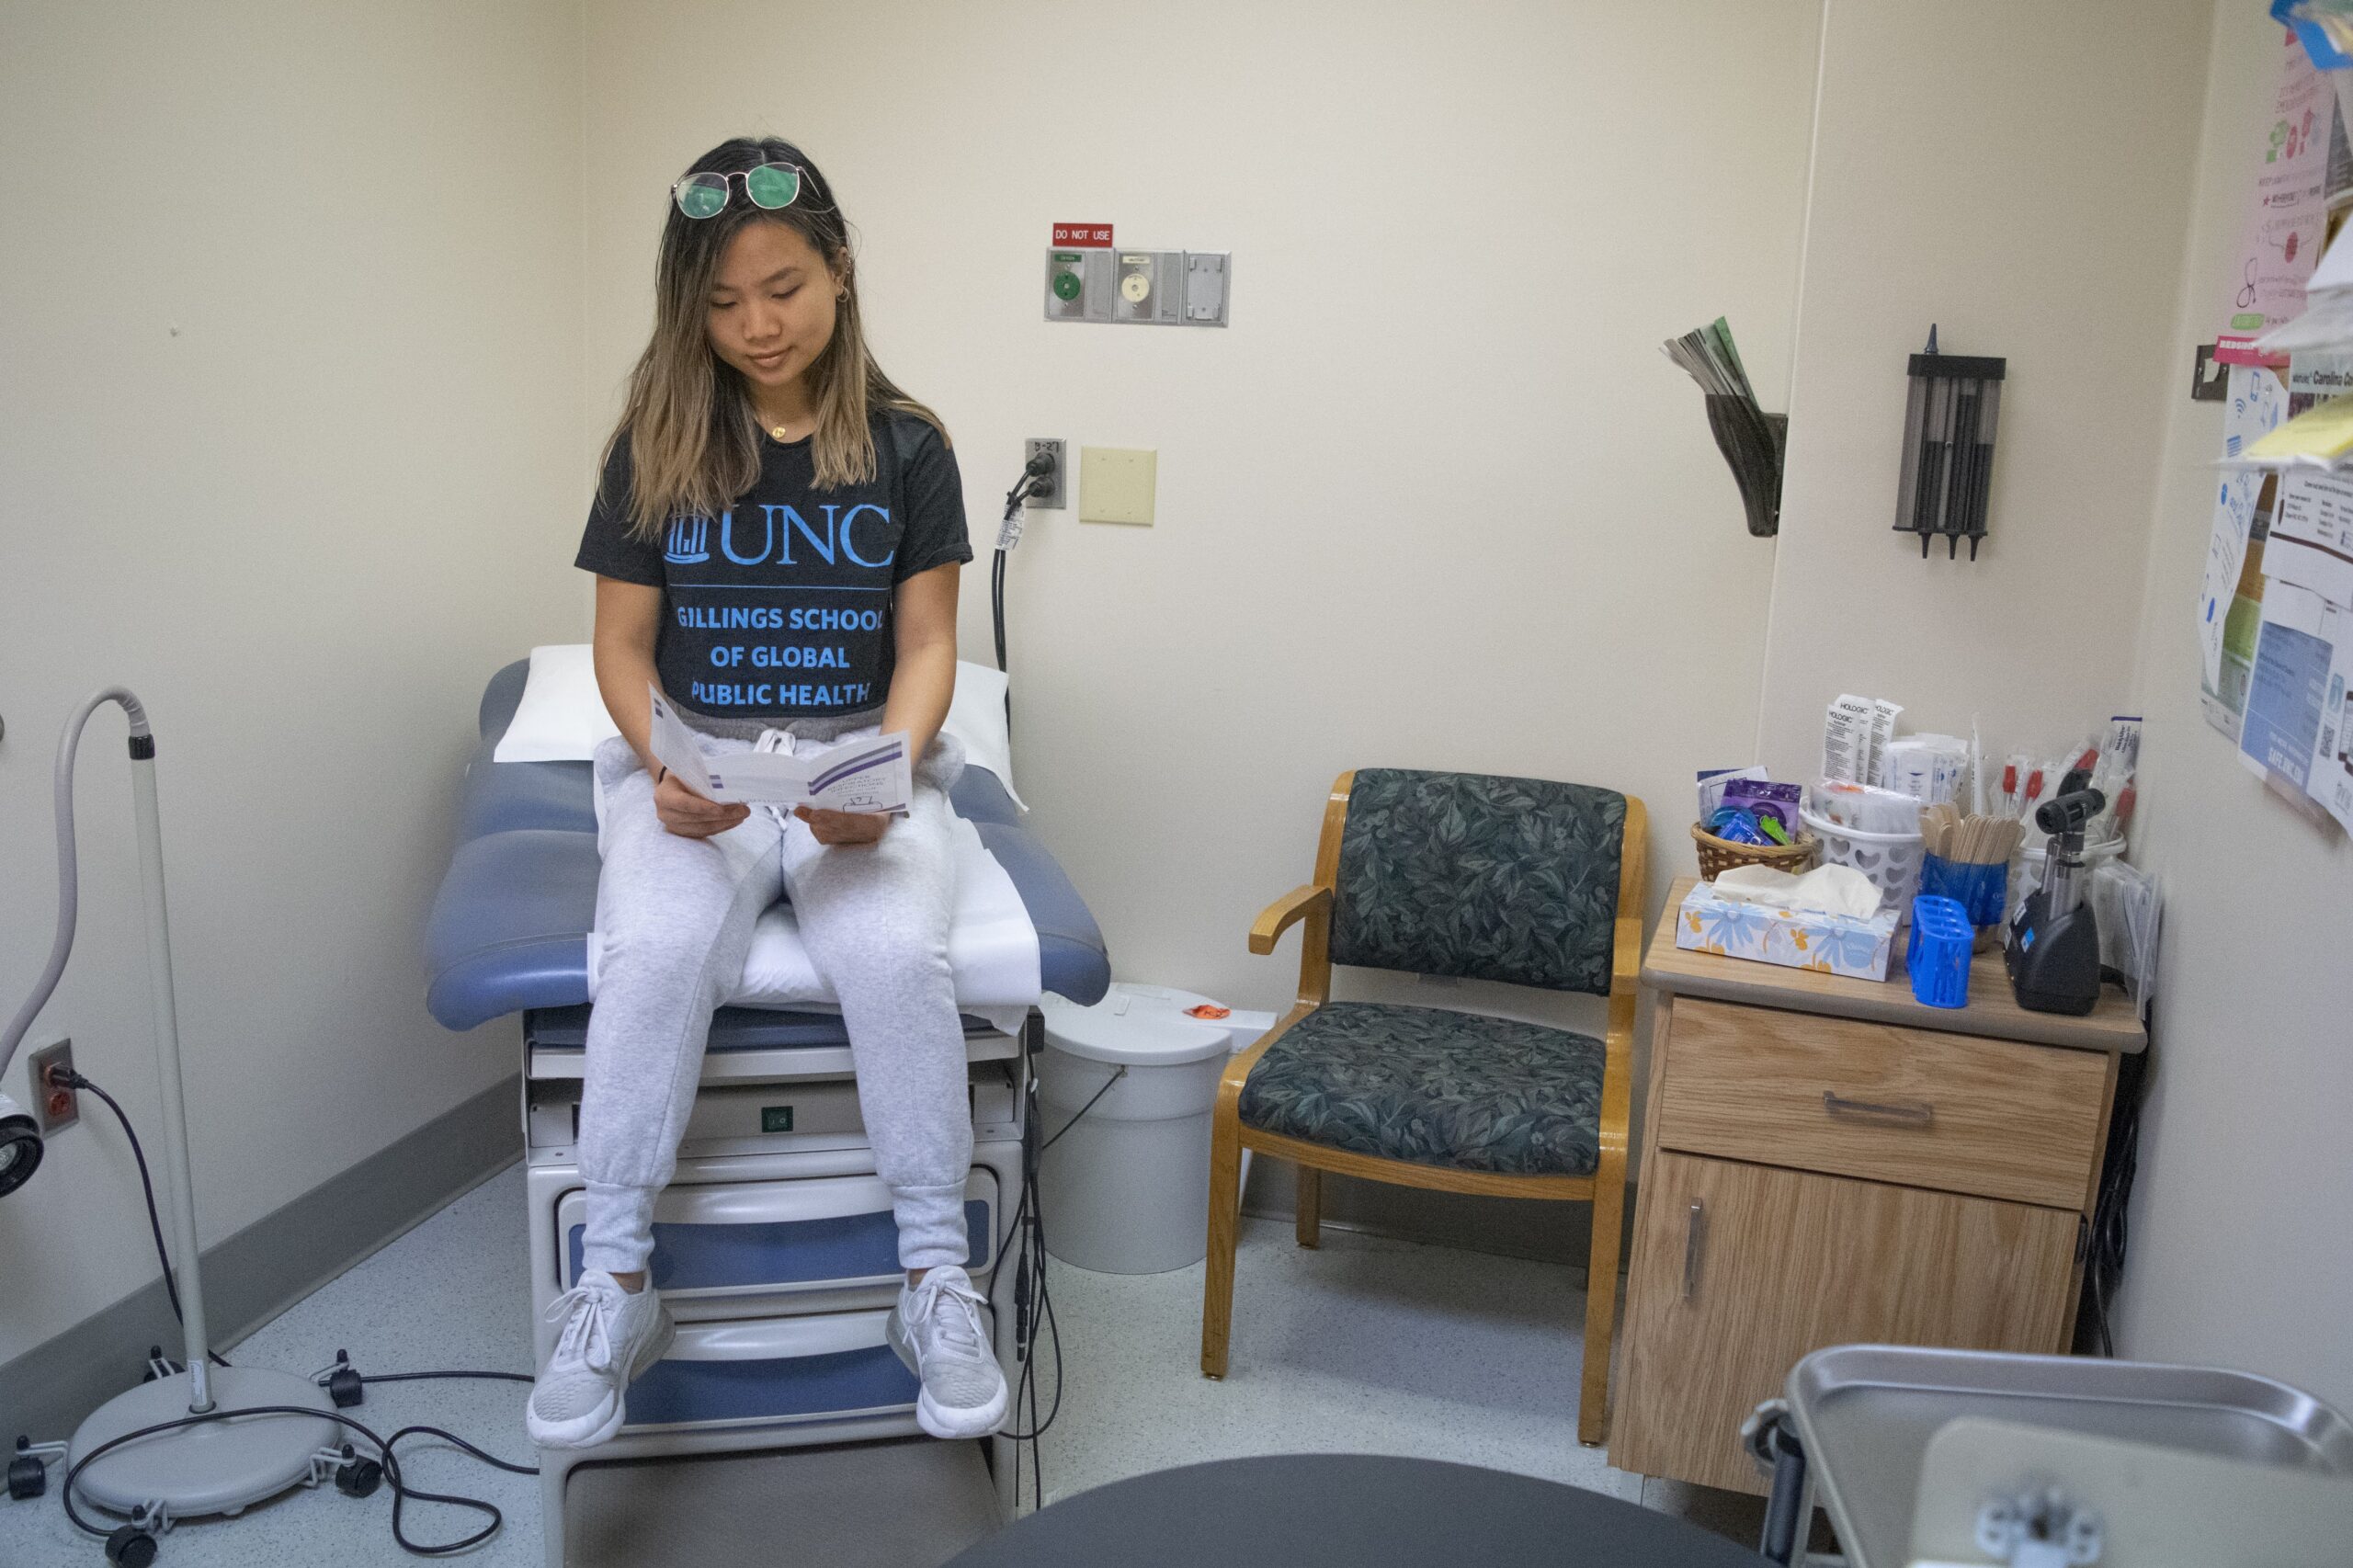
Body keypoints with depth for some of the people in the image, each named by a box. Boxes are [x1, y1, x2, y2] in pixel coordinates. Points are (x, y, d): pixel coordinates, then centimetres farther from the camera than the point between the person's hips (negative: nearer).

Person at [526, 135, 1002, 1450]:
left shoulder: (906, 447, 4)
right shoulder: (656, 445, 6)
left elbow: (927, 644, 2)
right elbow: (623, 645, 6)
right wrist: (663, 763, -15)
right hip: (690, 764, 1)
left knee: (898, 954, -31)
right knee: (660, 950, -31)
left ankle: (940, 1285, -16)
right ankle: (614, 1289, -17)